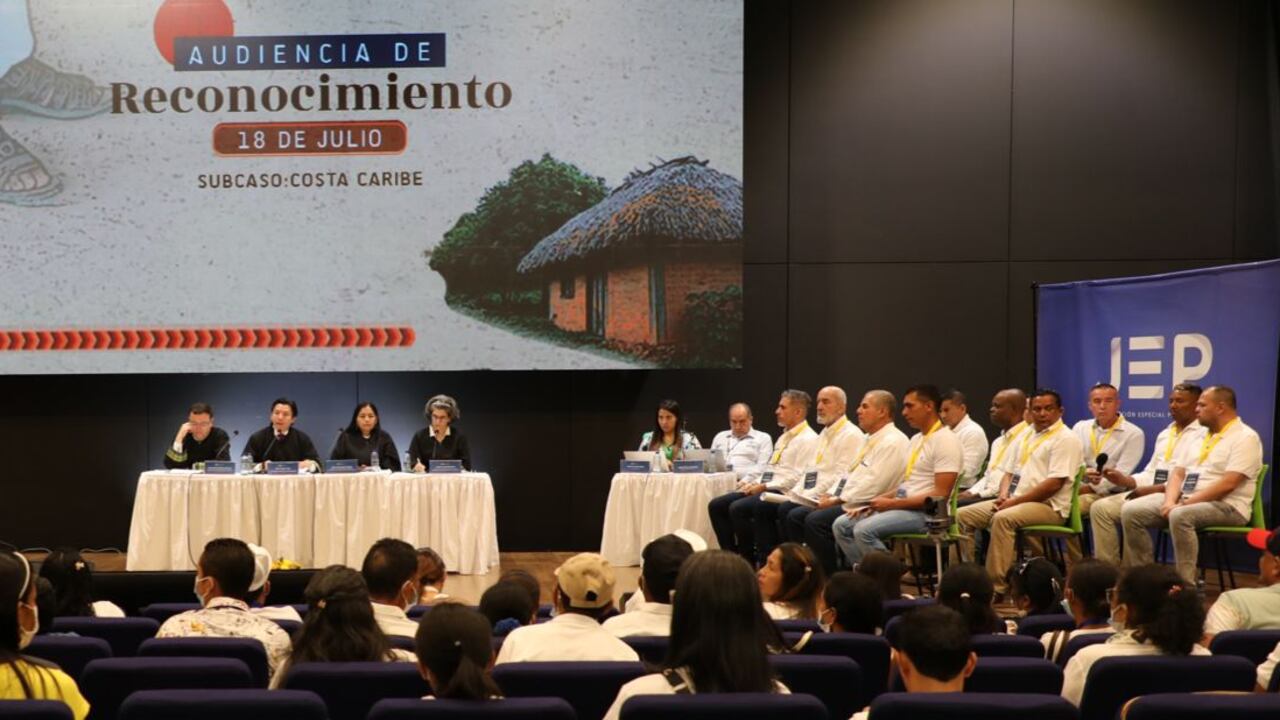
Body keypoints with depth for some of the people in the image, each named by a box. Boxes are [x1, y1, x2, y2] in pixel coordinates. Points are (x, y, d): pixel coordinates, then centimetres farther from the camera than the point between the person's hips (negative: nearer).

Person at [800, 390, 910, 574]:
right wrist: (830, 495, 5)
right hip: (851, 502, 10)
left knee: (816, 521, -23)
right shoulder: (870, 440, 20)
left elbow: (873, 484, -21)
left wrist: (837, 500, -17)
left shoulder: (892, 442, -14)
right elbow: (847, 472, 21)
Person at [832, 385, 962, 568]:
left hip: (926, 512, -10)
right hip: (902, 506, 10)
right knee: (841, 525, -1)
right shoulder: (916, 439, 19)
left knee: (864, 530, -28)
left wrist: (892, 503, -18)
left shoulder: (945, 441, -11)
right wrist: (873, 502, 4)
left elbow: (940, 495, -18)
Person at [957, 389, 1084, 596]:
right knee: (963, 515, -4)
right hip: (1013, 502, 9)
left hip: (1048, 506, -9)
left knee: (1002, 519, -35)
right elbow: (1010, 472, 24)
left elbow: (1054, 484, -16)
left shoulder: (1065, 439, -7)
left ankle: (997, 586, -33)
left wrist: (1015, 501, -16)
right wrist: (1004, 495, 1)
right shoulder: (1026, 437, 20)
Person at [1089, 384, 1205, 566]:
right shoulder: (1164, 434, 23)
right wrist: (1127, 481, 2)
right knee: (1100, 508, -8)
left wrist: (1154, 489, -21)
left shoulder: (1203, 435, -6)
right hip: (1150, 492, 9)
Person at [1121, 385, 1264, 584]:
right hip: (1185, 501, 8)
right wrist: (1170, 501, -8)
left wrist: (1184, 504, -20)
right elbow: (1178, 473, 14)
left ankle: (1186, 585, -31)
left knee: (1180, 516, -39)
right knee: (1131, 511, -9)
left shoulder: (1245, 438, -9)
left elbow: (1227, 485, -20)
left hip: (1226, 506, -8)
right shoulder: (1201, 435, 18)